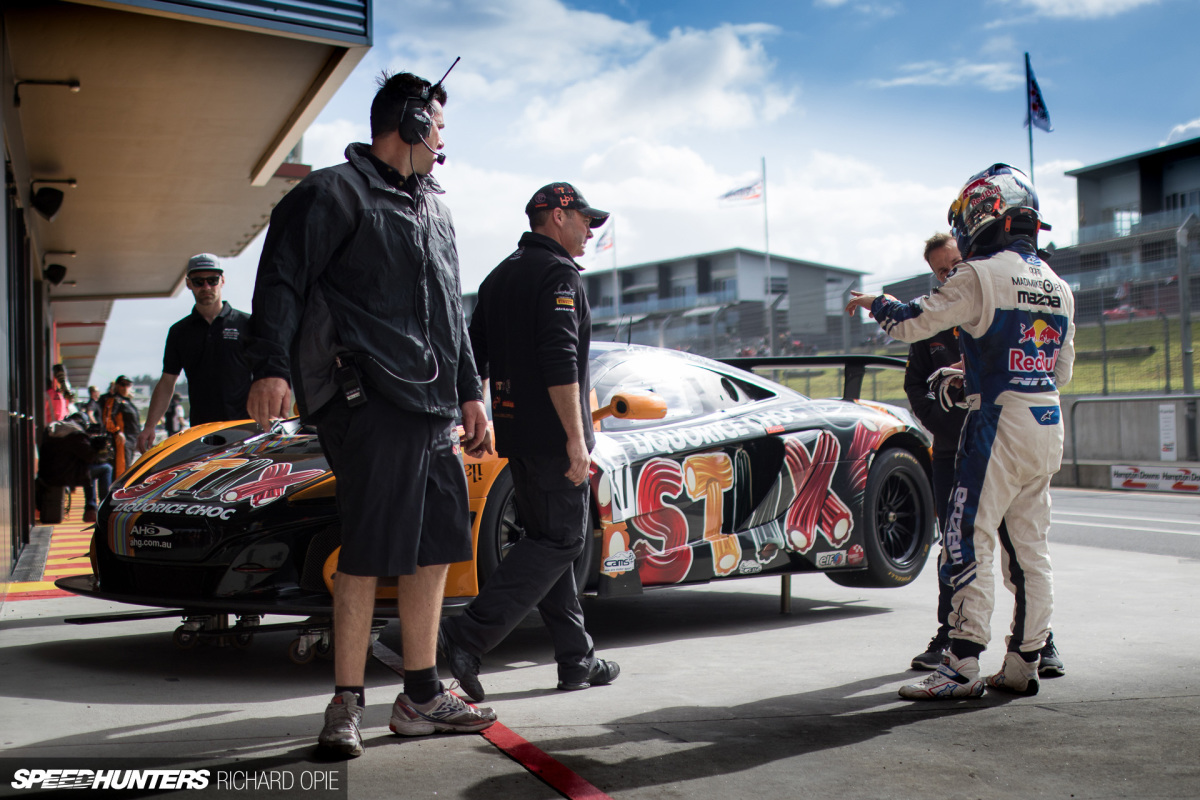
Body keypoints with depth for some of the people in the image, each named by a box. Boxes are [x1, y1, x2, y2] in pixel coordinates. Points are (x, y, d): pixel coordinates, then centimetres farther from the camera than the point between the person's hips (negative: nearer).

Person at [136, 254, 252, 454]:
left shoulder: (246, 323, 7)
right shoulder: (179, 331, 15)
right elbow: (167, 382, 17)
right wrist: (149, 426, 8)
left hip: (244, 426, -2)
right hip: (200, 430, 3)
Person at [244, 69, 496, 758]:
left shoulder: (434, 209, 25)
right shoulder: (334, 194, -1)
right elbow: (281, 280, -9)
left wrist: (471, 393, 26)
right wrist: (271, 369, -21)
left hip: (433, 407, 8)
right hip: (370, 402, -8)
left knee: (435, 552, 9)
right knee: (369, 557, -7)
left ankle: (422, 698, 20)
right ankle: (347, 705, 4)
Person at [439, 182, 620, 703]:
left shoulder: (501, 276, 18)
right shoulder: (558, 274, -10)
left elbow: (474, 357, 19)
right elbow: (560, 362, -20)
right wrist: (576, 438, -21)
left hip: (514, 431, 10)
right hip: (551, 434, -9)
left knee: (547, 540, 12)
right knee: (561, 540, -6)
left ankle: (577, 659, 16)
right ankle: (468, 636, -14)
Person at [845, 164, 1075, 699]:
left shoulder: (982, 276, -11)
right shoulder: (1058, 286, 14)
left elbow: (913, 323, -10)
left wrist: (873, 302, 10)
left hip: (999, 424, -8)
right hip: (1049, 426, 8)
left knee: (968, 544, -5)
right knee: (1029, 547, 12)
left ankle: (962, 668, -6)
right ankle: (1023, 664, 19)